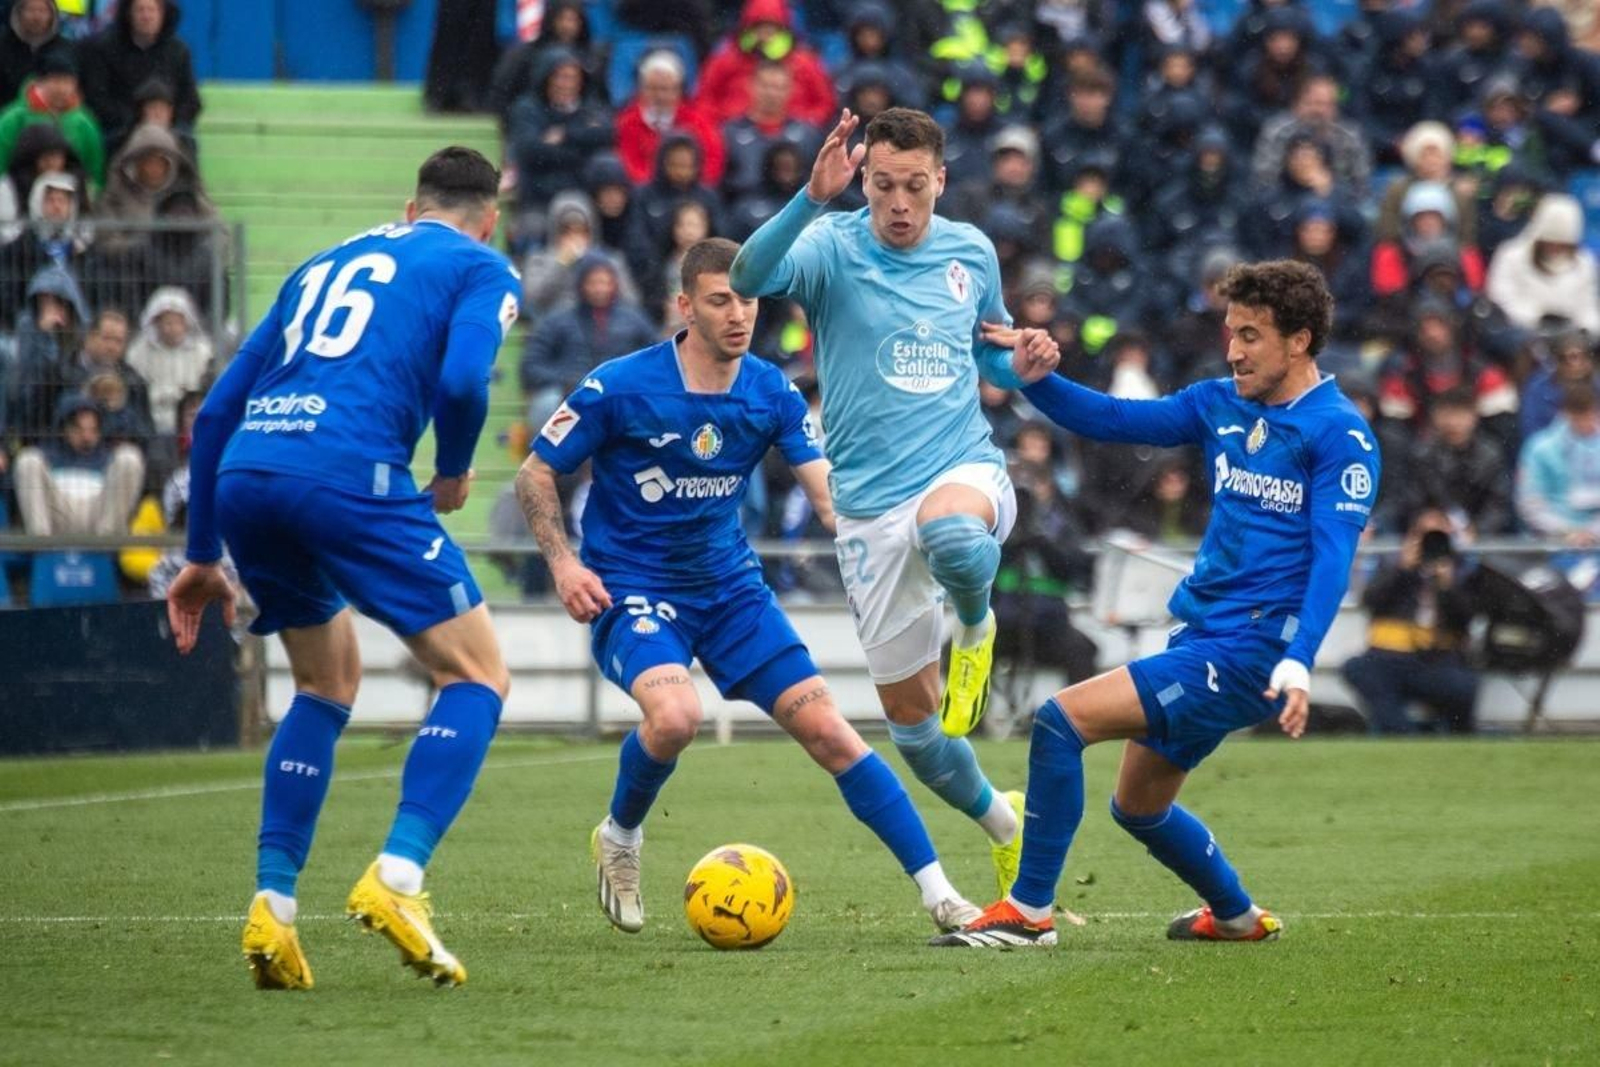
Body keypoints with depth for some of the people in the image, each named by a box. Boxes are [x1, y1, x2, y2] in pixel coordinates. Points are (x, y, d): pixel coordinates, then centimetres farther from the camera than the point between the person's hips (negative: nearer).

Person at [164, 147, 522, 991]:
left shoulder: (325, 264, 32)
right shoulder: (481, 269, 15)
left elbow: (218, 407, 27)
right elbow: (462, 381, -6)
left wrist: (202, 556, 32)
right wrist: (453, 473, 14)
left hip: (240, 477, 6)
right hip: (349, 472, -6)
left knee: (327, 682, 25)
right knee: (477, 676, 5)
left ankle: (273, 905, 14)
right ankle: (396, 879, -14)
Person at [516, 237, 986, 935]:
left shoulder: (773, 394, -3)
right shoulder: (619, 388, -14)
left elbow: (826, 490, -11)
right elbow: (536, 475, -4)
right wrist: (563, 564, -18)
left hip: (729, 587, 4)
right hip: (632, 588, -4)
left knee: (826, 729, -6)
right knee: (674, 715, -33)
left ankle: (937, 894, -2)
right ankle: (619, 837, -1)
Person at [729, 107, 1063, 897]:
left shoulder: (971, 252, 4)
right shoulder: (832, 248, -7)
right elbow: (748, 277, -28)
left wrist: (1021, 365, -1)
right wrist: (812, 199, -43)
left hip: (967, 470, 0)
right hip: (870, 506, 0)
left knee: (950, 533, -41)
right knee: (910, 720, 6)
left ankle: (975, 627, -5)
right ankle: (1006, 827, 33)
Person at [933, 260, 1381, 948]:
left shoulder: (1340, 434, -11)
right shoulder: (1221, 405, 11)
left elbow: (1333, 557, -18)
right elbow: (1109, 420, 10)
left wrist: (1296, 665, -29)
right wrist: (1033, 377, -9)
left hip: (1248, 655, -9)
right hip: (1196, 636, 9)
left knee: (1062, 719, -18)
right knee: (1137, 809, 21)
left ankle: (1029, 911, -11)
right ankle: (1237, 917, 43)